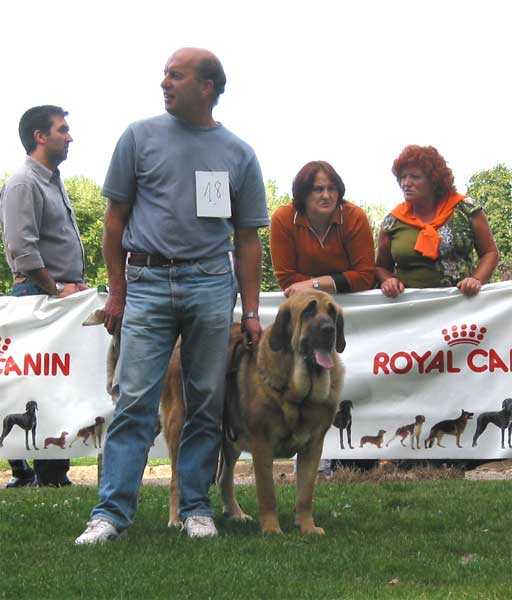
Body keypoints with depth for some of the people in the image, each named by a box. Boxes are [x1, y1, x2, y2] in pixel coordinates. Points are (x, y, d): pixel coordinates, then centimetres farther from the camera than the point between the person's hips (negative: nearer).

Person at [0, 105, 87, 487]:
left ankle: (52, 472, 8)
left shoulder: (55, 183, 21)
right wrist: (56, 290, -14)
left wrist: (77, 284, 14)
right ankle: (47, 475, -7)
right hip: (38, 294, -9)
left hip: (64, 294, 9)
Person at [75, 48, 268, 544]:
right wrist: (117, 292, 3)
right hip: (148, 282, -1)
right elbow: (116, 218, 8)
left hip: (211, 285, 1)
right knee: (134, 400, -6)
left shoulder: (238, 154, 8)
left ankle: (196, 507, 14)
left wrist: (250, 311, 6)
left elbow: (247, 239, 11)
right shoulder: (141, 137, 6)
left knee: (206, 403, 4)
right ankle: (111, 512, -4)